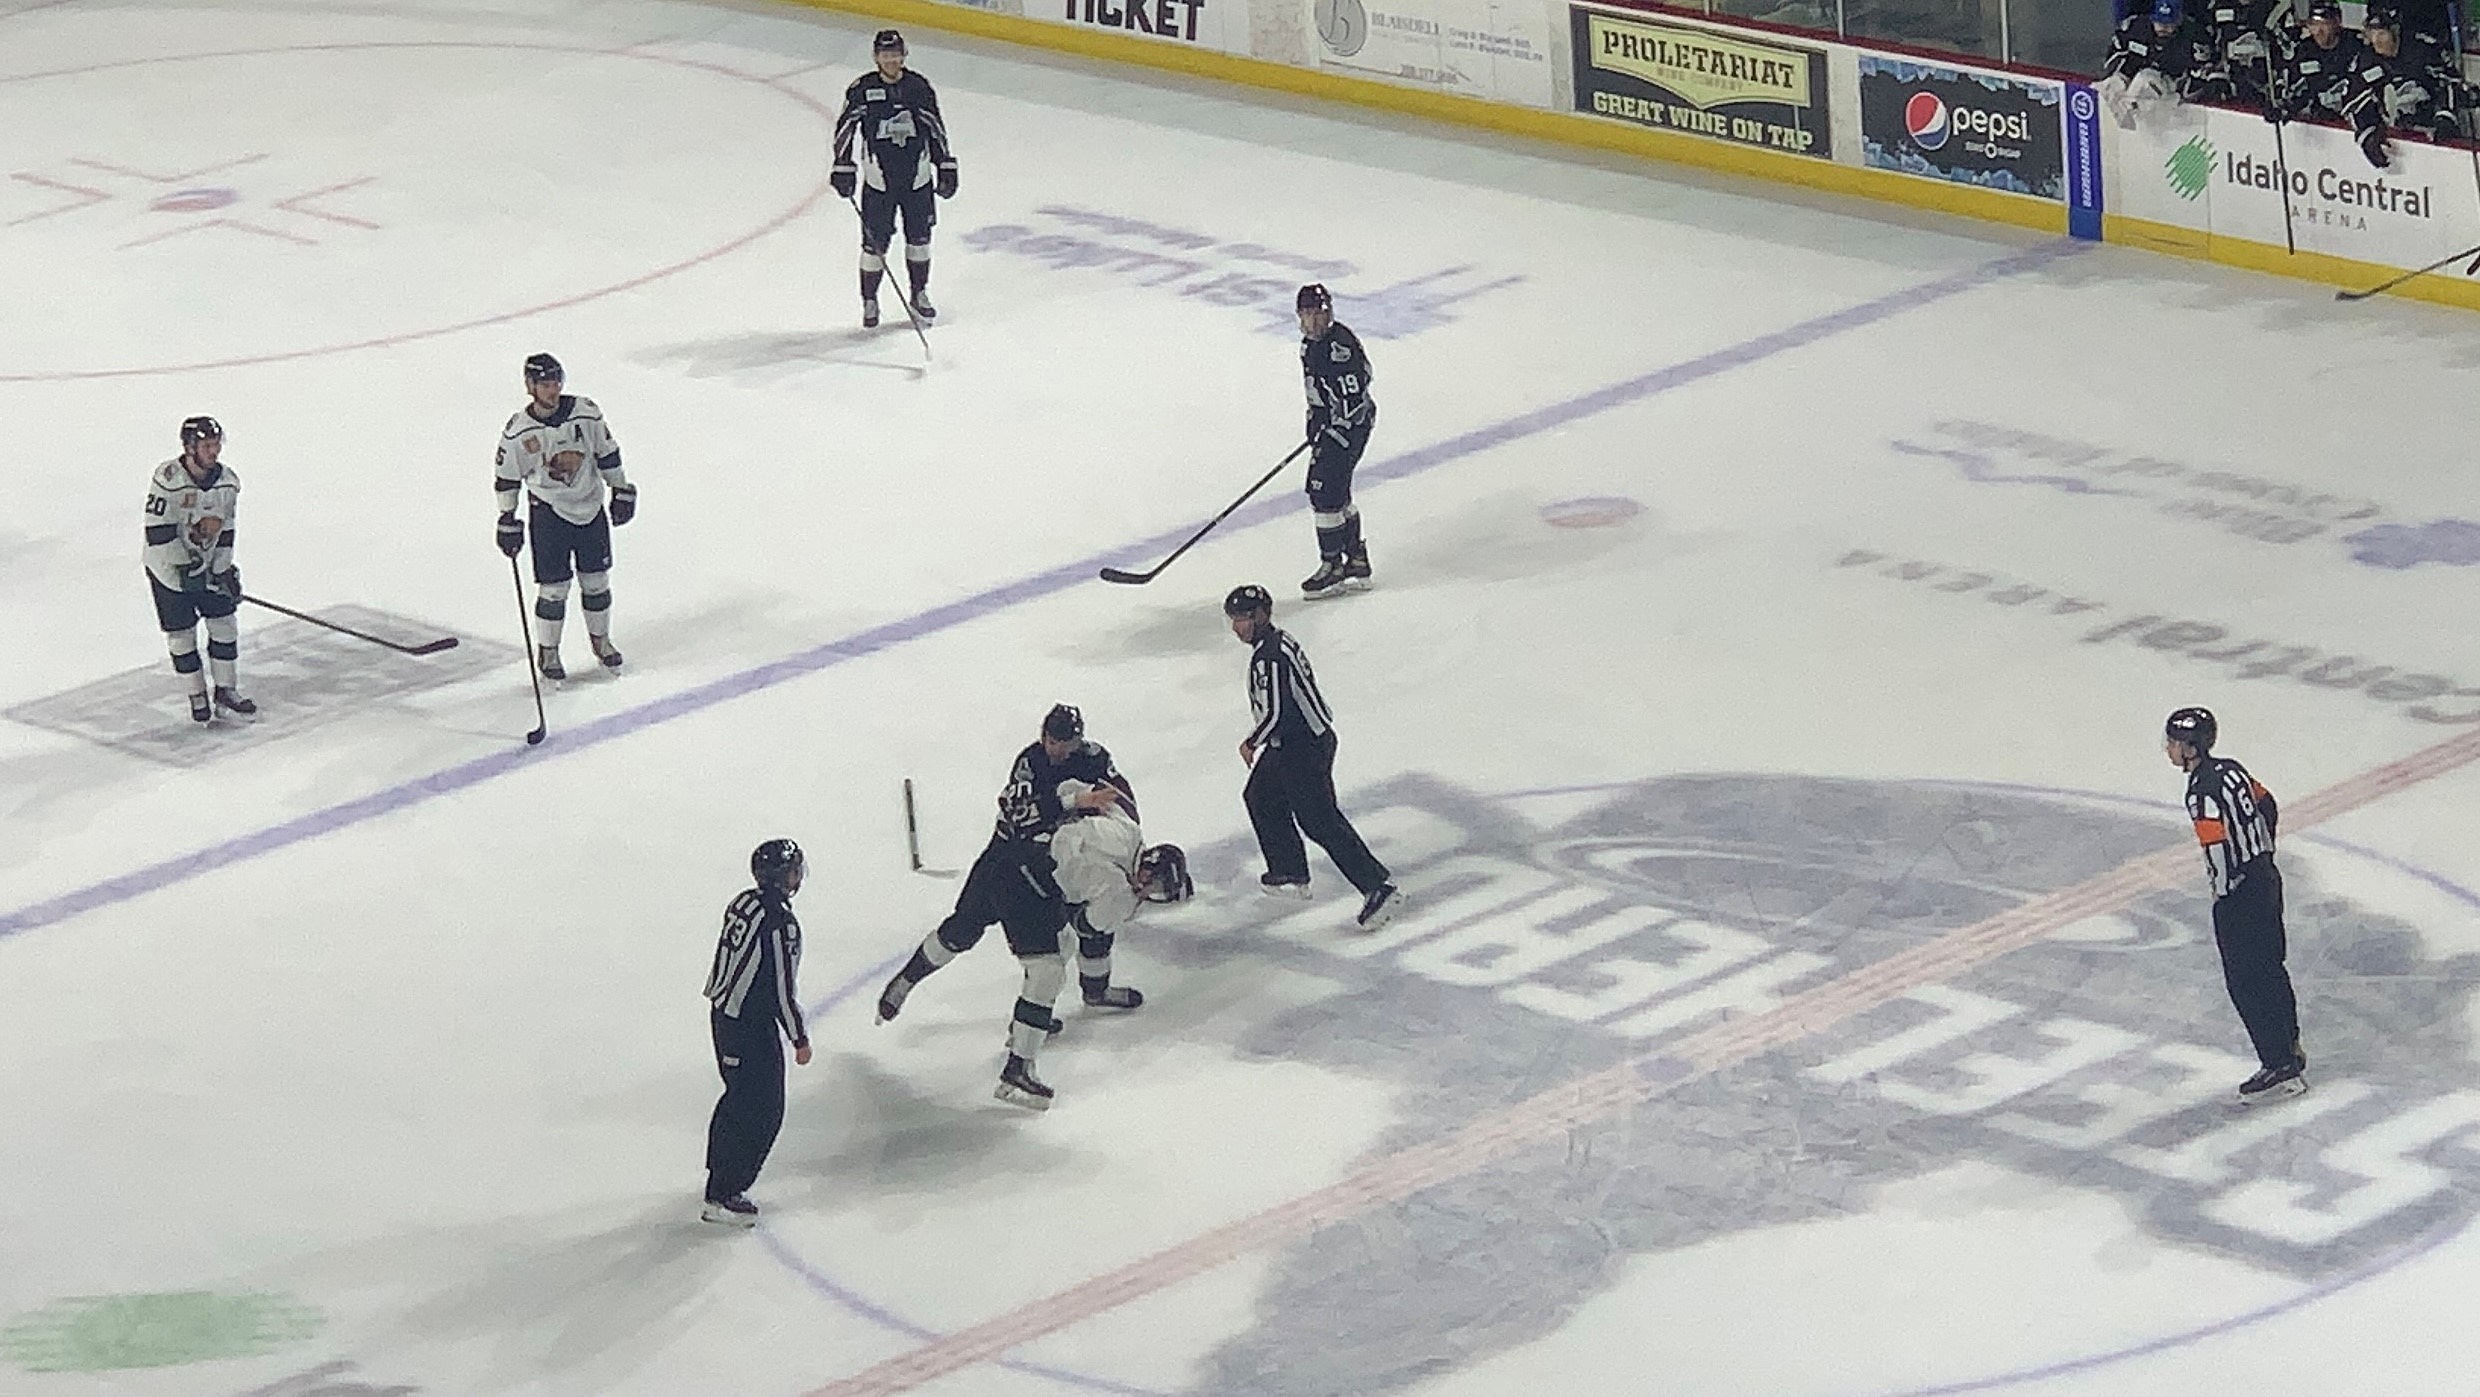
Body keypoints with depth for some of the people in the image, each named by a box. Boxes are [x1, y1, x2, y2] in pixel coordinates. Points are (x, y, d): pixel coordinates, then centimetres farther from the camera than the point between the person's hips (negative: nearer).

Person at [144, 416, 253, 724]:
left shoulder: (228, 481, -6)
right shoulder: (168, 478, -25)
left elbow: (224, 530, 4)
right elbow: (158, 531, -24)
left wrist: (224, 570, -2)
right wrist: (184, 567, -24)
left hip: (207, 563, 5)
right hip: (168, 568, -5)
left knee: (224, 625, 6)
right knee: (182, 634, 1)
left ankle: (226, 691, 20)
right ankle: (197, 696, 17)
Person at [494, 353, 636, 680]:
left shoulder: (586, 413, -8)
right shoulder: (518, 430, -12)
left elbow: (607, 453, 4)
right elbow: (506, 478, -2)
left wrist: (622, 491, 6)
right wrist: (507, 521, -2)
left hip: (591, 508, 3)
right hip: (549, 514, -3)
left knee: (596, 580, 12)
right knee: (554, 587, -2)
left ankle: (600, 639, 32)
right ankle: (547, 651, 14)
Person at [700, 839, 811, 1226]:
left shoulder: (744, 904, 2)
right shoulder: (781, 923, -24)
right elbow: (783, 988, -21)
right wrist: (800, 1039, -11)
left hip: (723, 1013, 9)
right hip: (751, 1028, -9)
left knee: (740, 1096, 26)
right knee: (762, 1111, -2)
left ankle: (721, 1172, 41)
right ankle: (722, 1197, 0)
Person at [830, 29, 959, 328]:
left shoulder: (918, 87, -1)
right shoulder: (862, 90, -9)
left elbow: (936, 127, 8)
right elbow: (845, 129, -3)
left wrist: (946, 166, 7)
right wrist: (843, 168, -8)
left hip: (917, 178, 3)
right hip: (878, 178, -3)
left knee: (919, 237, 11)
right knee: (875, 242, -2)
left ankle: (919, 295, 28)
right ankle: (869, 301, 11)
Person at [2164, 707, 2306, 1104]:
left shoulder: (2203, 791, -24)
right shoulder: (2230, 770, 4)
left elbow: (2219, 848, -29)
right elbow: (2268, 806, 17)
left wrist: (2223, 893, -14)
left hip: (2239, 893, -10)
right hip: (2266, 877, 10)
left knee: (2246, 983, -1)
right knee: (2270, 971, 21)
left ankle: (2280, 1068, 3)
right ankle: (2289, 1052, 33)